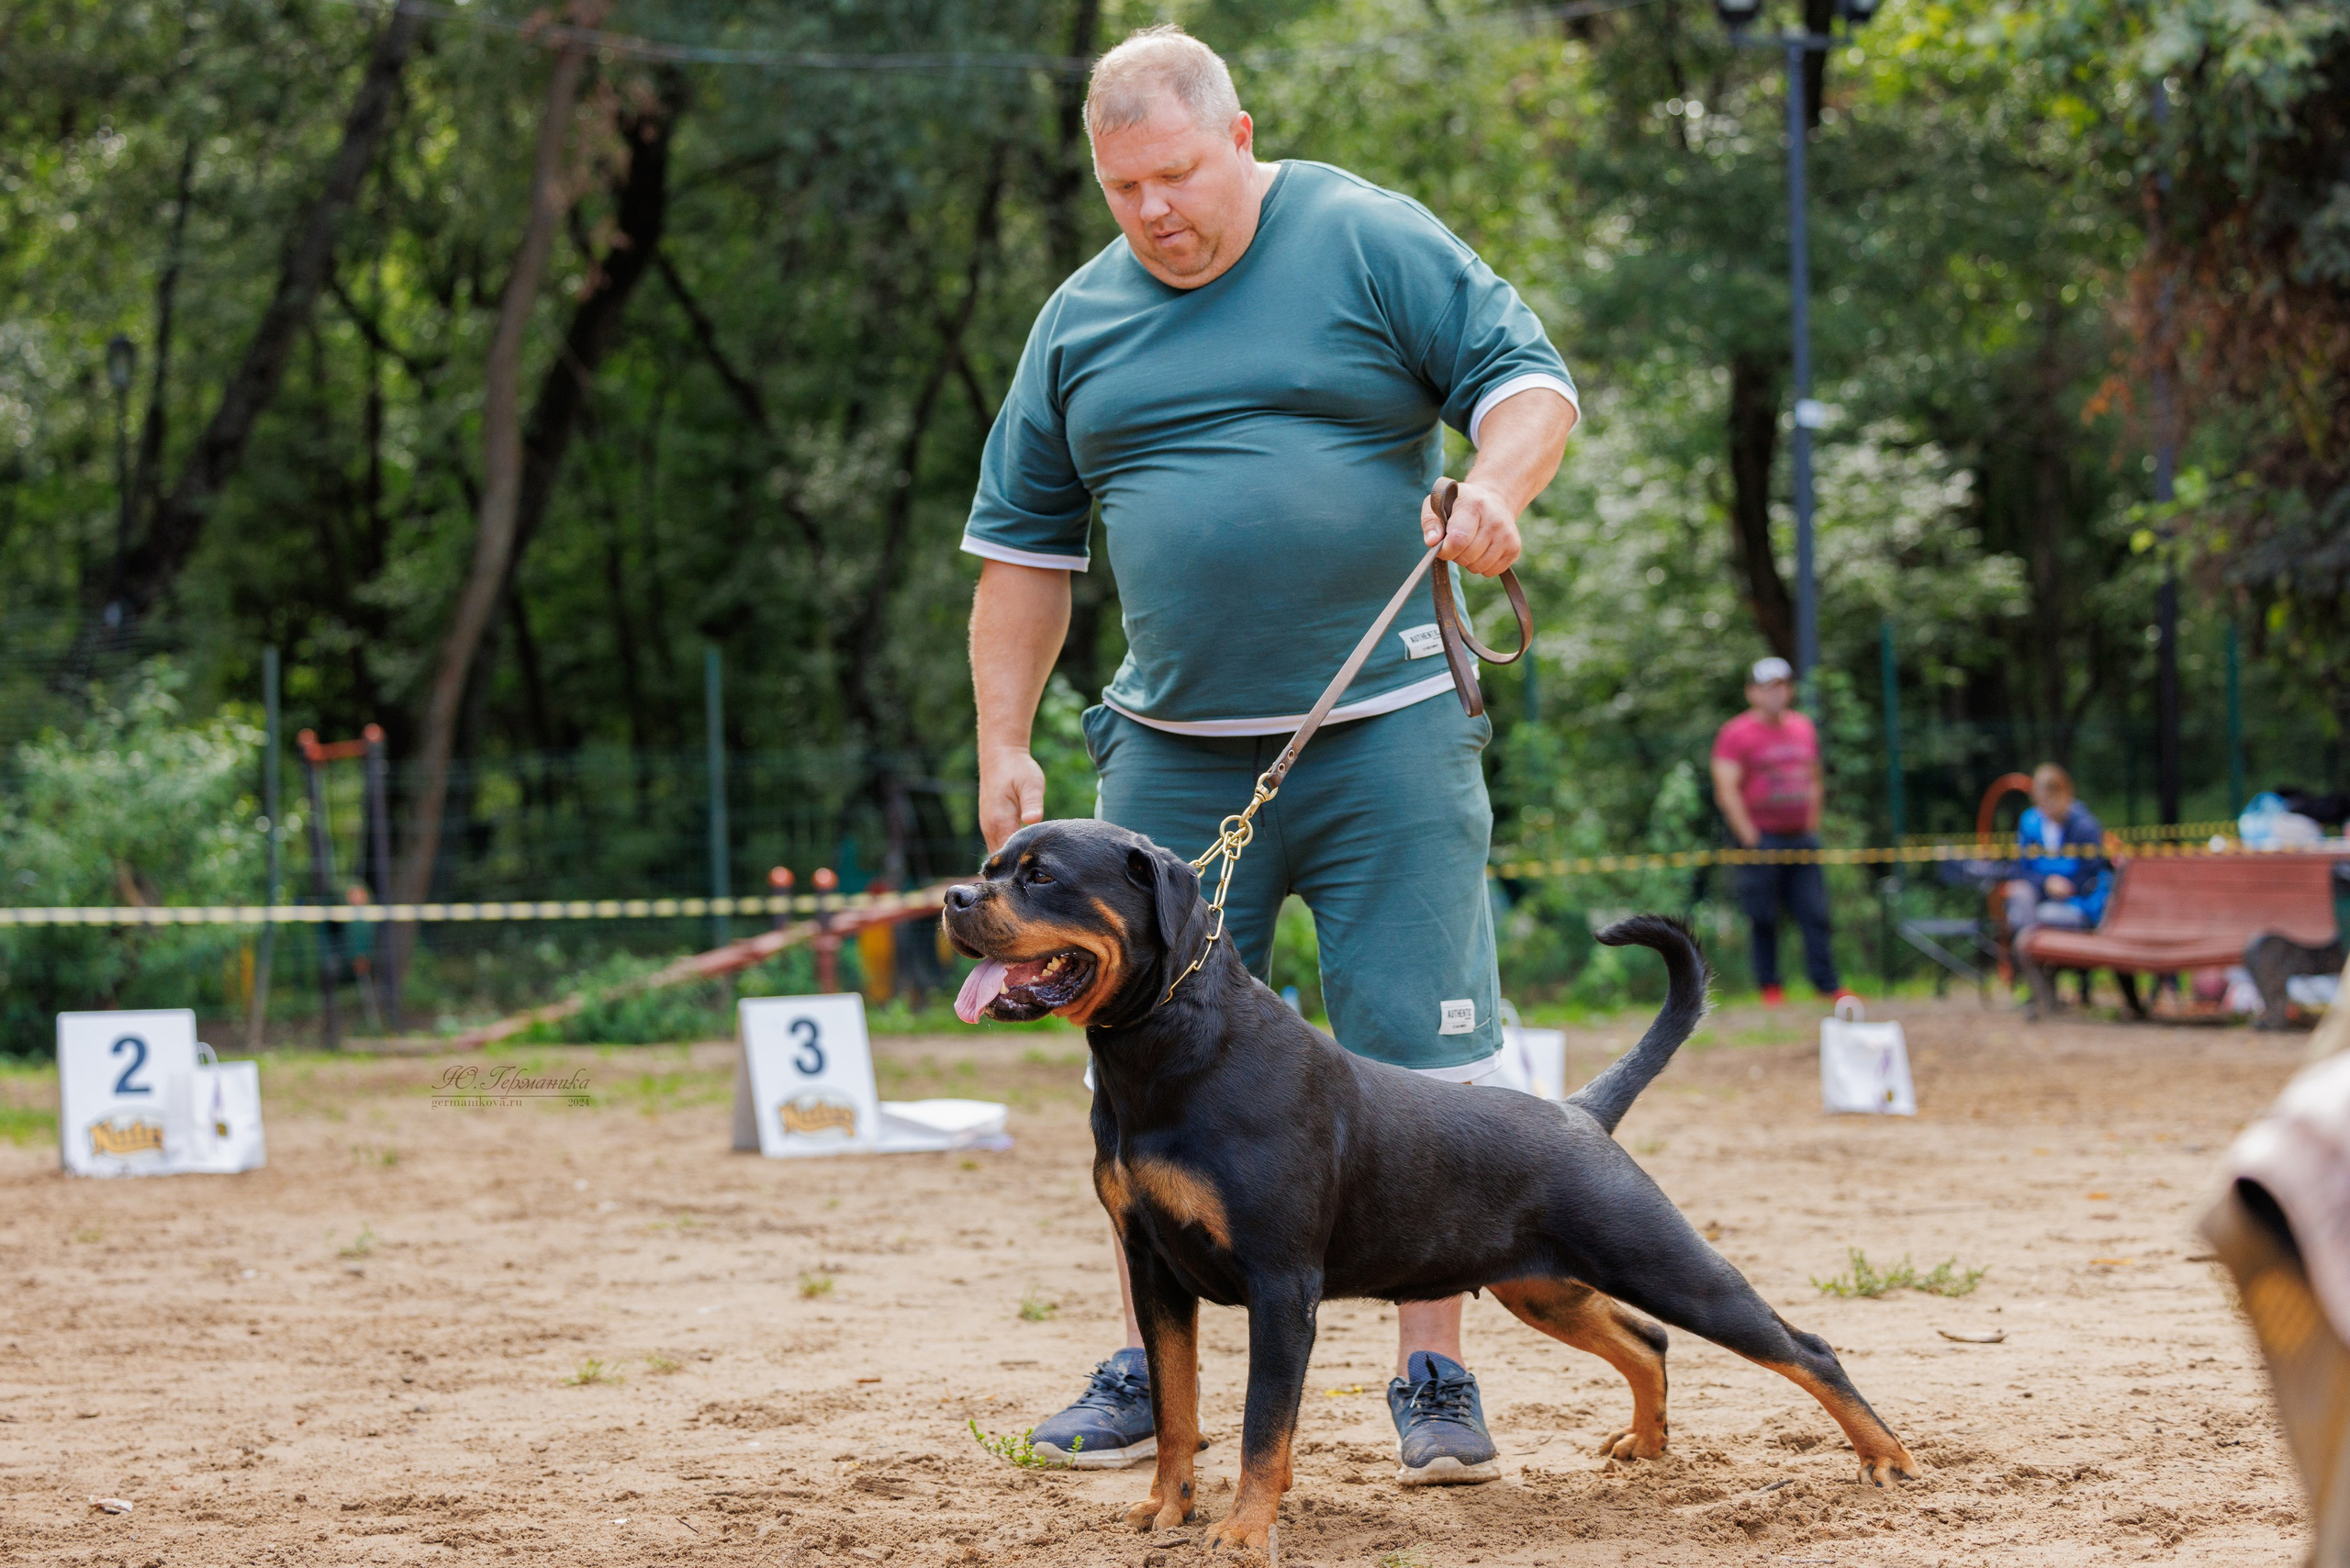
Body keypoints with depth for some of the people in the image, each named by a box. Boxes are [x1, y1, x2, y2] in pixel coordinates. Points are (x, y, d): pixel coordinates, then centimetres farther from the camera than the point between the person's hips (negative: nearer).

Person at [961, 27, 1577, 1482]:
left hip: (1385, 739, -4)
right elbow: (1022, 547, 16)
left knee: (1424, 1067, -5)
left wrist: (1495, 489, -24)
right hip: (1174, 757, 4)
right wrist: (1003, 745, 10)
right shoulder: (1081, 320, 11)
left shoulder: (1371, 242, 0)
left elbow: (1527, 378, -3)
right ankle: (1151, 1373, 16)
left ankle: (1436, 1377, 4)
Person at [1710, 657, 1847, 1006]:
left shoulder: (1804, 728, 14)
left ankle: (1827, 984, 4)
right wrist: (1750, 838, -13)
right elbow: (1727, 791, -10)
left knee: (1816, 913, 0)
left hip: (1802, 837, 5)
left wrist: (1812, 827, 13)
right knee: (1764, 919, -2)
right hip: (1762, 839, -5)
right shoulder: (1736, 734, -5)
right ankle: (1770, 987, 7)